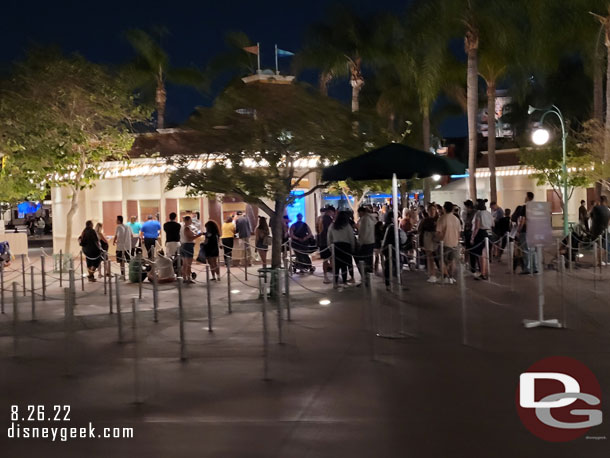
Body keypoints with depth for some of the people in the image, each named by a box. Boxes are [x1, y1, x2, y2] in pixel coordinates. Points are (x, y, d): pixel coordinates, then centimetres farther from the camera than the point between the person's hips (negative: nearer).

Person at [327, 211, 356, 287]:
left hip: (335, 246, 3)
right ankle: (344, 281, 0)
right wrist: (353, 248, 8)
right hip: (345, 246, -3)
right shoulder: (347, 226, -3)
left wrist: (330, 246, 18)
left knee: (336, 264, 6)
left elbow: (329, 238, 10)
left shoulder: (332, 226, 6)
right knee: (344, 264, -1)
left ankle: (336, 281, 9)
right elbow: (352, 238, -1)